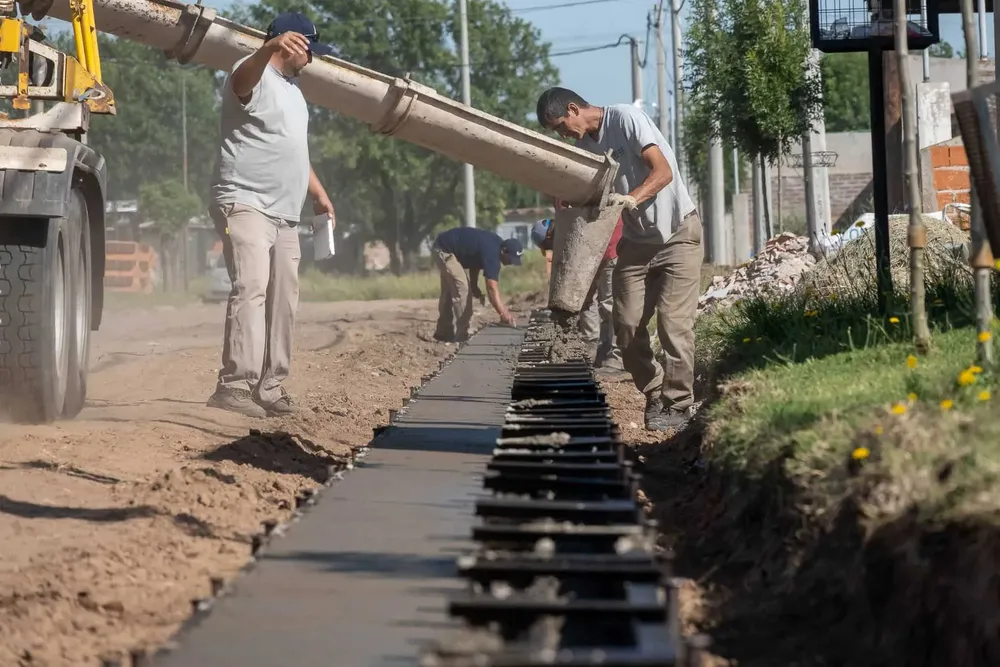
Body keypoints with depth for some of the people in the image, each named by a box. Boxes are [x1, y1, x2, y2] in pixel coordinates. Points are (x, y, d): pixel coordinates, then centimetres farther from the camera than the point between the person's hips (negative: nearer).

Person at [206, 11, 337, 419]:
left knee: (282, 301, 10)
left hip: (284, 215, 10)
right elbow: (244, 77, -36)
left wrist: (318, 193, 30)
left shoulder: (292, 90, 22)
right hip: (245, 204, -10)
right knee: (251, 288, -23)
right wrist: (270, 48, -56)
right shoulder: (255, 75, -9)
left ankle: (269, 388, 16)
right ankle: (235, 386, -30)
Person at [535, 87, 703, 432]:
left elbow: (663, 172, -23)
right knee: (627, 325, 0)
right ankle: (655, 394, 15)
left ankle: (678, 405, -5)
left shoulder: (626, 119, -16)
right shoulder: (583, 144, 4)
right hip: (636, 241, 7)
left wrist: (632, 199, -41)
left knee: (673, 321, -12)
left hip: (678, 233, -7)